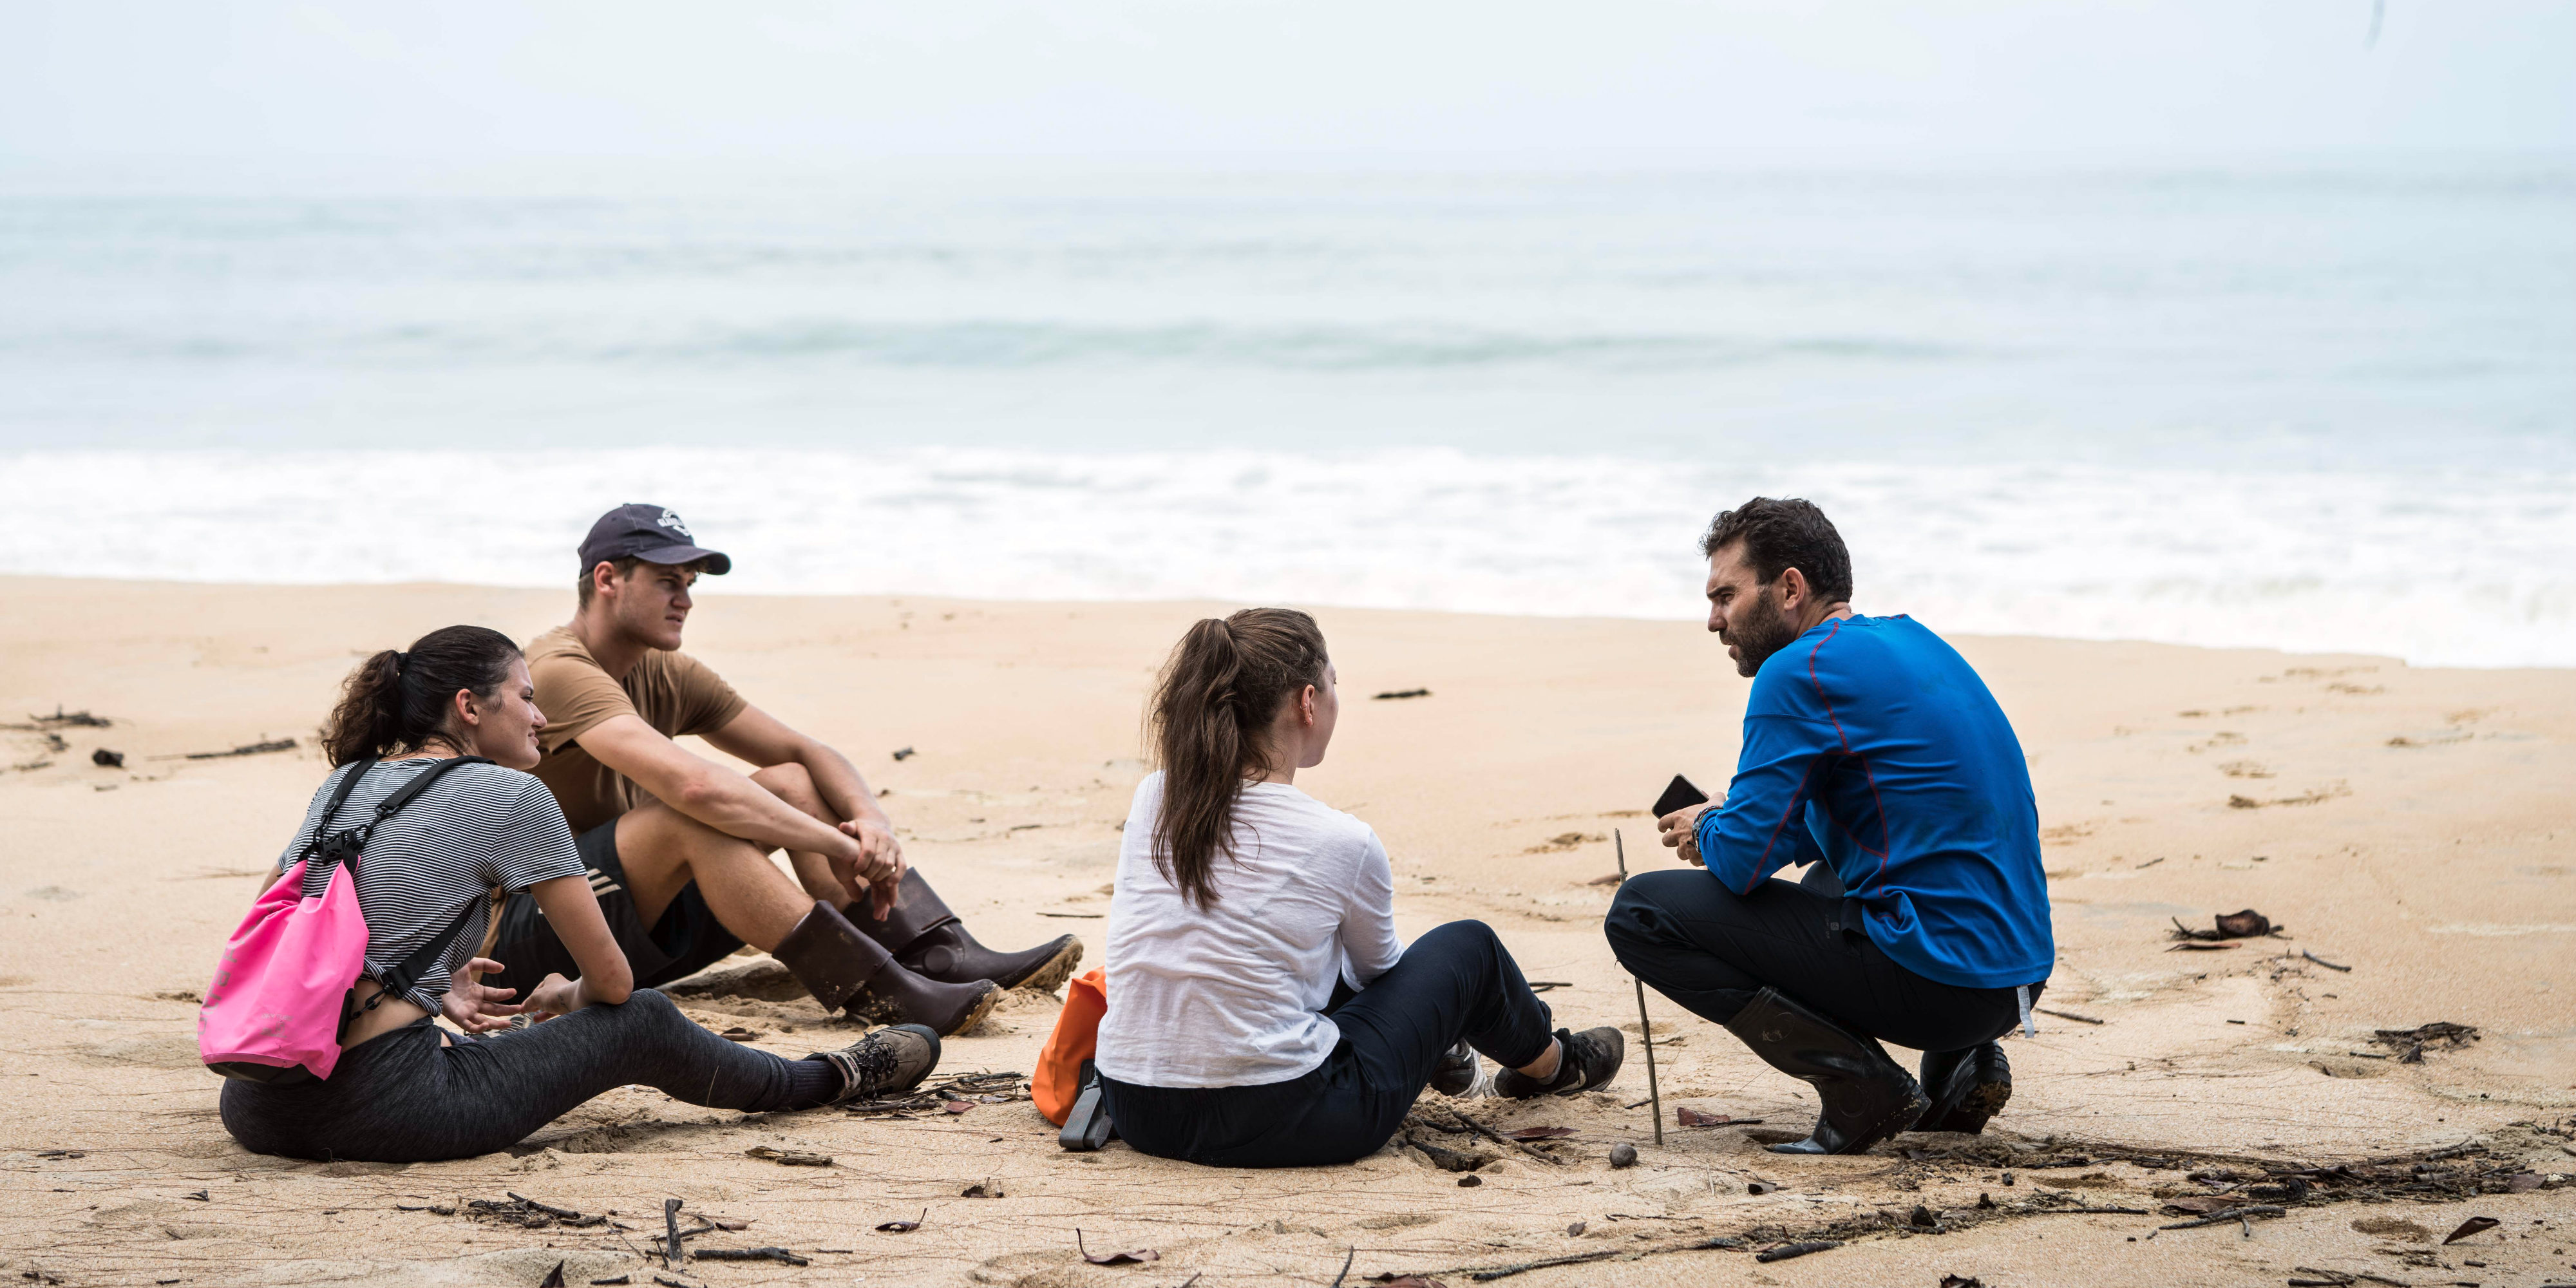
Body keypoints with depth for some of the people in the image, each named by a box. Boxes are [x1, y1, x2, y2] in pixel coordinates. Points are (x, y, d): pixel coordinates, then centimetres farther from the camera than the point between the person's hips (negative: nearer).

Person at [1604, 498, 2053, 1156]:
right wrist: (1735, 821, 19)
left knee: (1641, 912, -5)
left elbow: (1743, 860, -14)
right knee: (1824, 880, 40)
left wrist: (1708, 830, 10)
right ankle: (1958, 1064, 16)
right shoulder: (1909, 640, 17)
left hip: (1935, 978, -9)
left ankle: (1858, 1083, -10)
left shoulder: (1801, 670, -11)